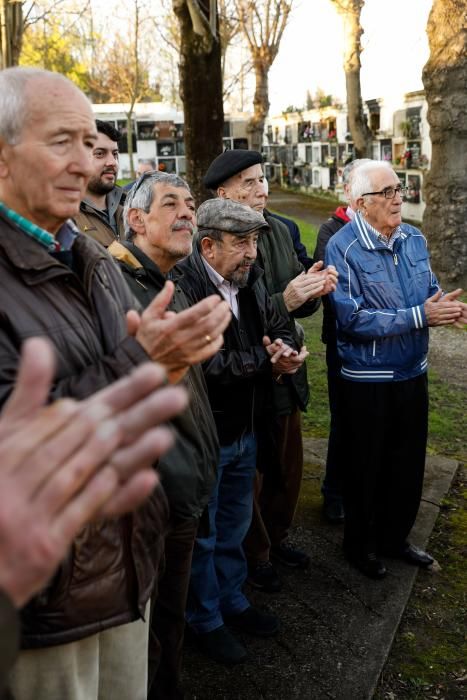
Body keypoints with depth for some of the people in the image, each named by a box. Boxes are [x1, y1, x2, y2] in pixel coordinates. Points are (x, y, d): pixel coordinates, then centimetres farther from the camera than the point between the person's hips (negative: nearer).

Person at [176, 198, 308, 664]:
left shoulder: (250, 278, 3)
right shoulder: (182, 285, -23)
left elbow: (278, 328, 12)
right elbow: (204, 363, -29)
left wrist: (284, 351, -11)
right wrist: (266, 362, -20)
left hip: (245, 431, 8)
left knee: (234, 525, 24)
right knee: (202, 534, 13)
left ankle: (232, 600, 45)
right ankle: (205, 620, 34)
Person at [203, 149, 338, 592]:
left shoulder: (278, 231, 2)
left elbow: (298, 304, 6)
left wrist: (312, 290, -15)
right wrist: (285, 300, -32)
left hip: (285, 374, 7)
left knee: (288, 468, 23)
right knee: (249, 476, 14)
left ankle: (276, 536, 48)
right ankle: (254, 555, 38)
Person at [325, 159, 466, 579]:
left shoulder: (414, 238, 2)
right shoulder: (343, 248, -18)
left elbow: (431, 291, 11)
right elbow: (352, 319, -25)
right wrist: (419, 316, -26)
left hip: (413, 372, 6)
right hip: (368, 381, -6)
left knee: (409, 463, 19)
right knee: (366, 467, 13)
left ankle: (394, 537, 42)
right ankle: (360, 544, 36)